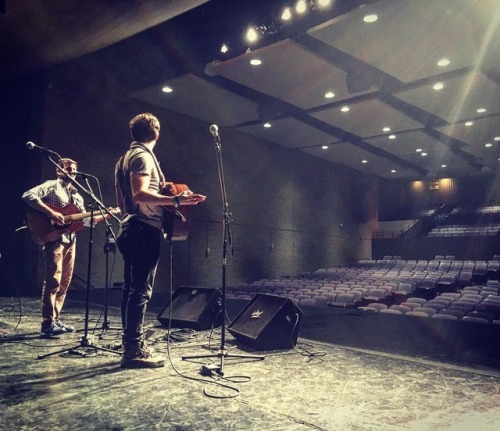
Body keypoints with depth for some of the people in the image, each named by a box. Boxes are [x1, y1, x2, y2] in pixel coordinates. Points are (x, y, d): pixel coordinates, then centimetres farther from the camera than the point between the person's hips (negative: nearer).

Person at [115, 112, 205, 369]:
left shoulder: (124, 158, 20)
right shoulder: (142, 156, -9)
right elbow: (140, 194, -23)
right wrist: (175, 200, -28)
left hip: (130, 227, 10)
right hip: (145, 229, -10)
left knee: (130, 288, 11)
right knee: (140, 290, -9)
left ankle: (130, 345, 17)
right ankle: (134, 350, -7)